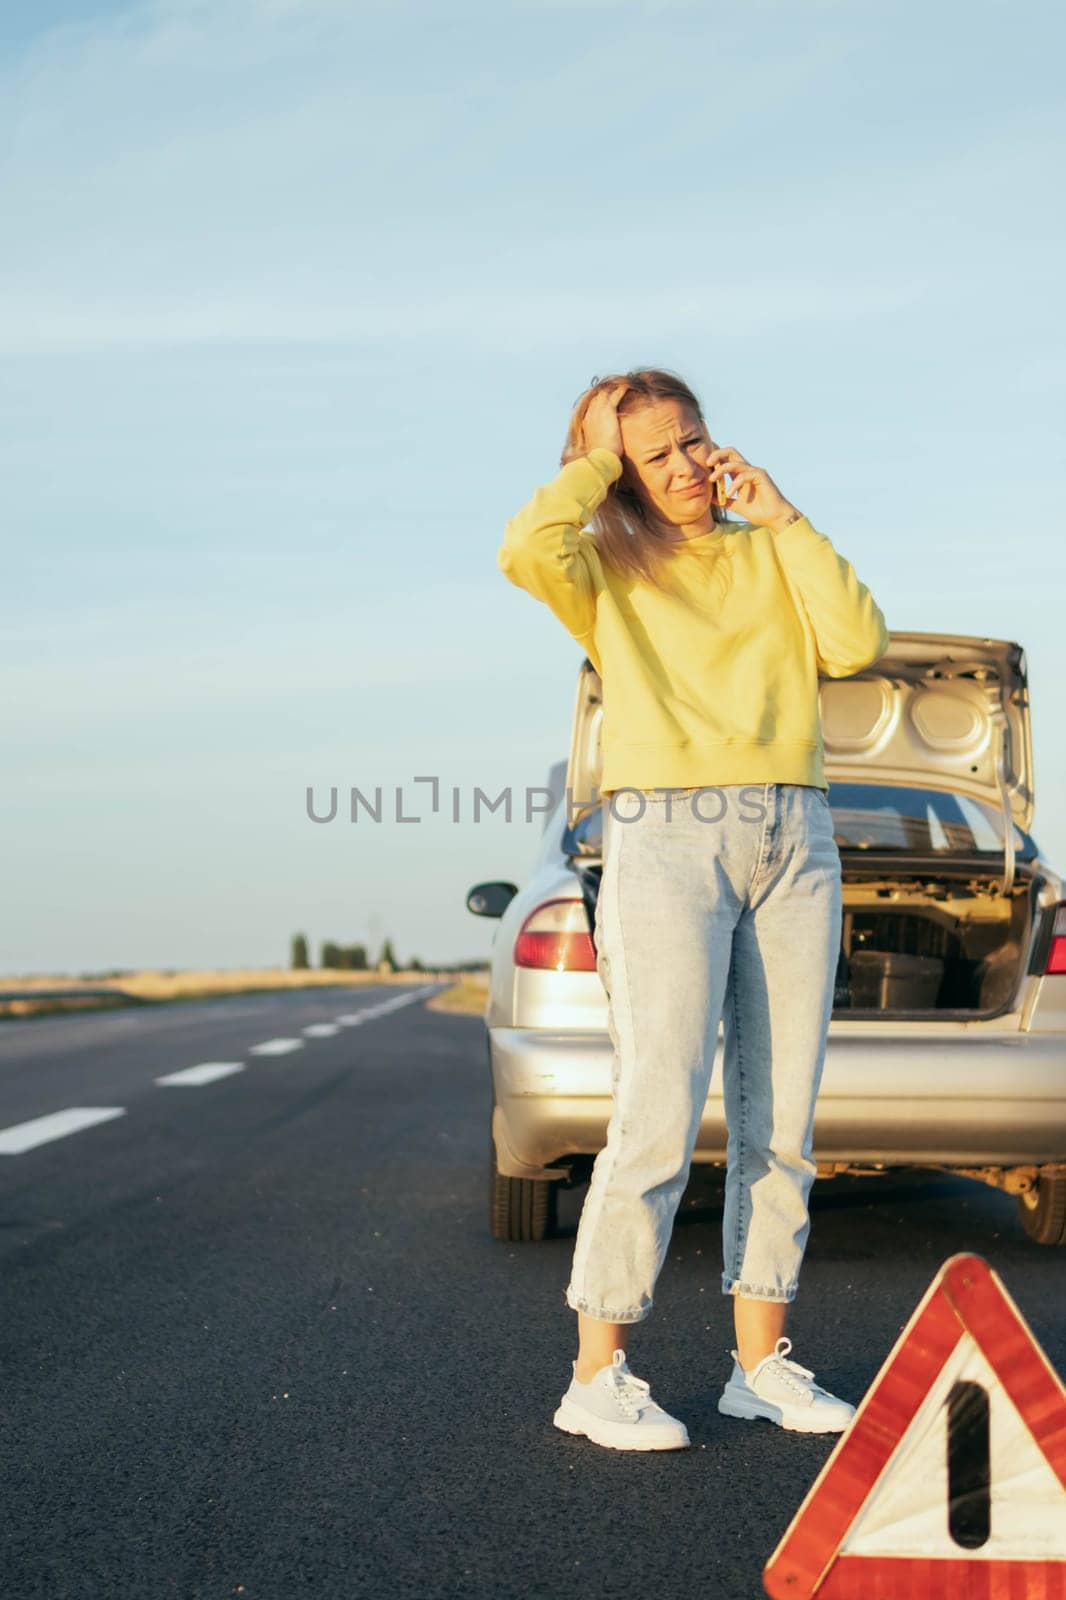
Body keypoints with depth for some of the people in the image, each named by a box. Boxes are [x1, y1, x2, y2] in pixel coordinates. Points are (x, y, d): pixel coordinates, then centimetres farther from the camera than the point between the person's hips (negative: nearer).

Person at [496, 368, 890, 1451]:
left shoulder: (769, 557, 18)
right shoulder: (607, 564, 8)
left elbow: (859, 644, 2)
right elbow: (523, 551, -16)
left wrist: (782, 516, 3)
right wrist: (593, 459, -1)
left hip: (797, 842, 5)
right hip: (667, 839, -4)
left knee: (781, 1119, 5)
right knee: (658, 1118, -11)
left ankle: (762, 1362, 14)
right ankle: (597, 1378, -4)